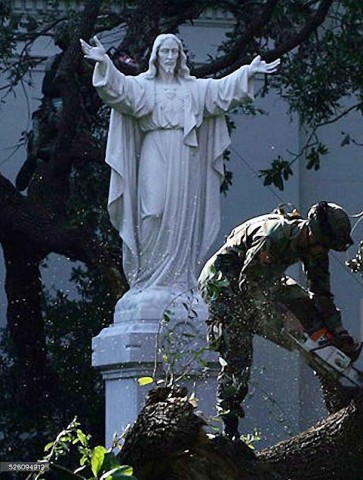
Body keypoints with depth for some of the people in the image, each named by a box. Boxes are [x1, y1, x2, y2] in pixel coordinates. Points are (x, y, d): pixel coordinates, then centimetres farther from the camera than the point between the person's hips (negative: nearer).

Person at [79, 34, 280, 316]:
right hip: (156, 157, -3)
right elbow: (120, 87, -11)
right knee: (155, 214, -10)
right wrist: (104, 64, -29)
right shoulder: (144, 85, 7)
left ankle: (179, 280, 0)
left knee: (183, 218, -1)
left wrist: (248, 73, -2)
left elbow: (223, 89, 10)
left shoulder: (194, 88, 18)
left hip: (185, 158, 3)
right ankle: (149, 280, -8)